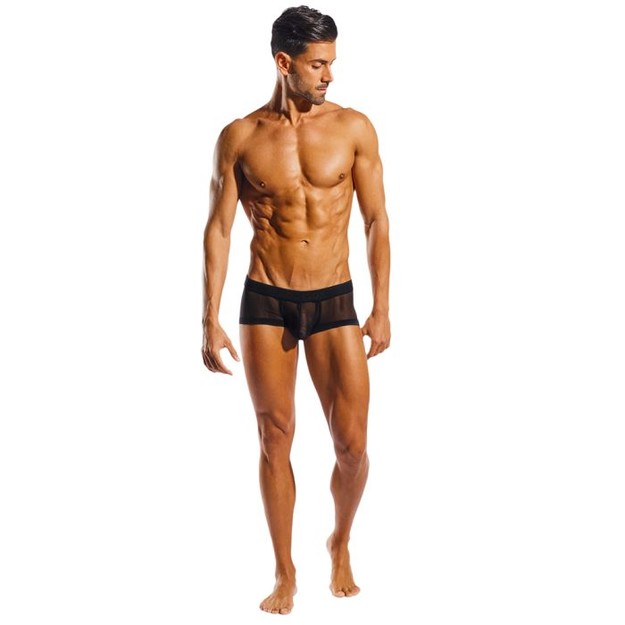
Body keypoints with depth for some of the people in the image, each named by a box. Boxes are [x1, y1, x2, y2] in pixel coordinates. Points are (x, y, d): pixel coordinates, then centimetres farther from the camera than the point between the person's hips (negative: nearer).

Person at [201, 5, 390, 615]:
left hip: (334, 303, 0)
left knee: (352, 443, -2)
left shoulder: (354, 128, -1)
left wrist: (381, 308, -2)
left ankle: (341, 543, 28)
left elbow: (377, 222, 2)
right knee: (275, 437, 6)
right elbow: (217, 229, 1)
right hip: (265, 304, 0)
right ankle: (284, 573, 21)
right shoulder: (240, 137, -1)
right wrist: (210, 321, -3)